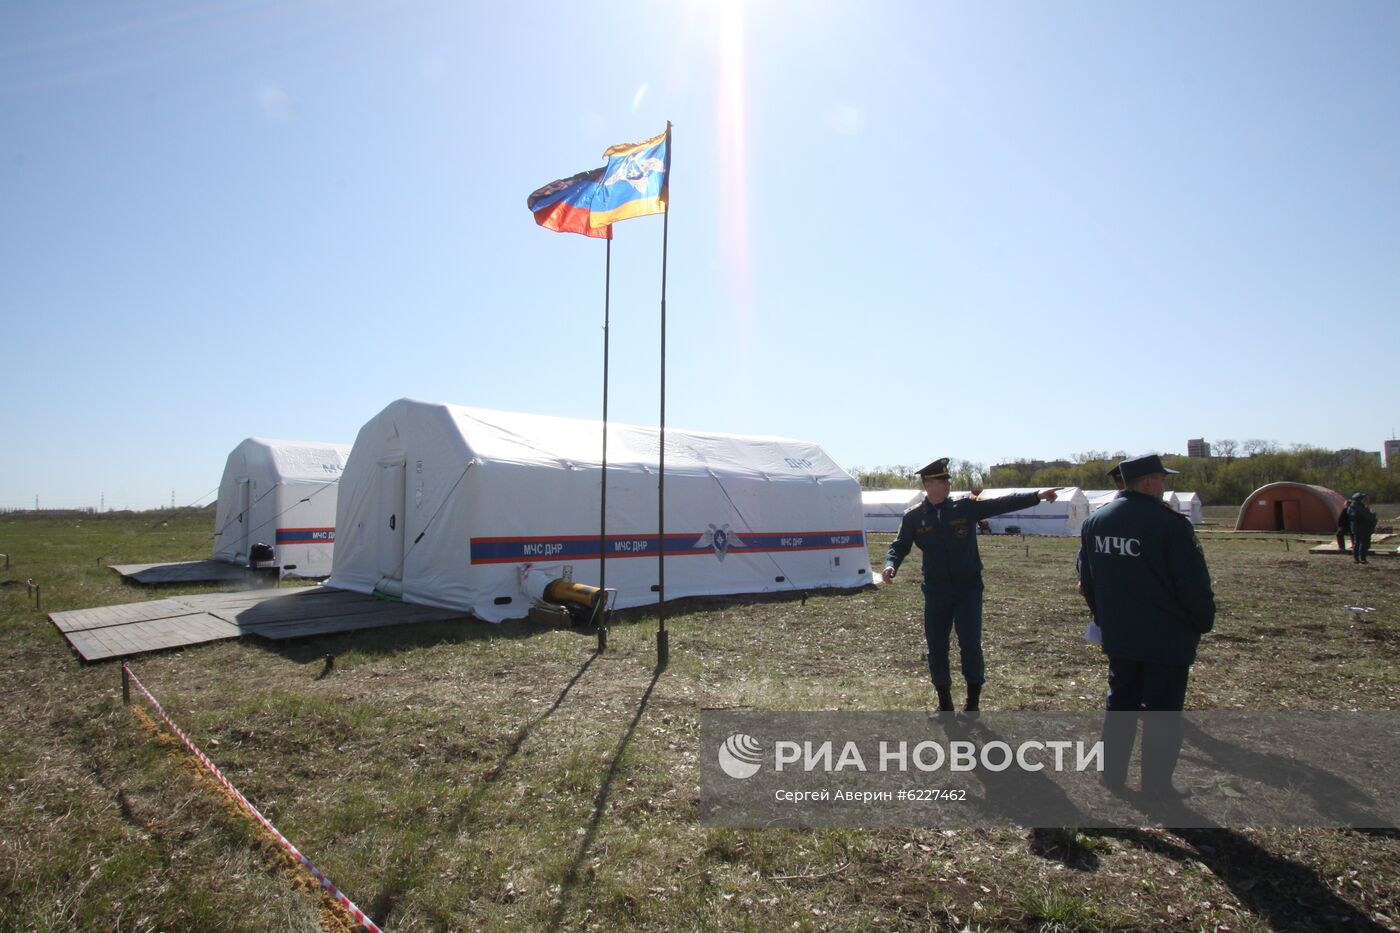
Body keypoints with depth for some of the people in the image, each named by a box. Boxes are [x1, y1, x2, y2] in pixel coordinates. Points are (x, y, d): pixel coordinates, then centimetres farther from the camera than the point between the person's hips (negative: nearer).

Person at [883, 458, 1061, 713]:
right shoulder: (914, 517, 0)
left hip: (968, 587, -1)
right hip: (936, 589, 1)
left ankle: (973, 704, 16)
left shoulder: (966, 507, -1)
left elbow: (1002, 504, -6)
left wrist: (1037, 496, -16)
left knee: (970, 645, -2)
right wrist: (891, 565, -18)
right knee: (936, 647, 6)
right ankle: (944, 704, 23)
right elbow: (900, 546, 2)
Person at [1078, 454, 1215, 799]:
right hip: (1167, 638, -6)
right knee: (1163, 712, 7)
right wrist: (1204, 621, 2)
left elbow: (1086, 577, 11)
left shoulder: (1094, 521, 1)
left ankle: (1112, 775, 27)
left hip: (1118, 635, 6)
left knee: (1120, 703, 18)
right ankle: (1156, 787, 17)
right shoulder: (1171, 524, -20)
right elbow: (1194, 582, -15)